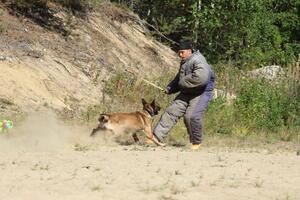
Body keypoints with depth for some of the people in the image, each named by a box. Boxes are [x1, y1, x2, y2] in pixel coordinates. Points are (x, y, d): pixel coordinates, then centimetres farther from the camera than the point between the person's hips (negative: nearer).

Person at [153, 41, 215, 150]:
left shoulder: (198, 60, -18)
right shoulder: (184, 62, 14)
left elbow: (201, 77, -34)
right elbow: (179, 78, 29)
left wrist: (183, 82, -22)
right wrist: (169, 88, 13)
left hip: (201, 93, -9)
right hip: (187, 93, 9)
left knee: (191, 116, -22)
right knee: (171, 111, 1)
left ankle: (196, 142, 0)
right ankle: (157, 136, 2)